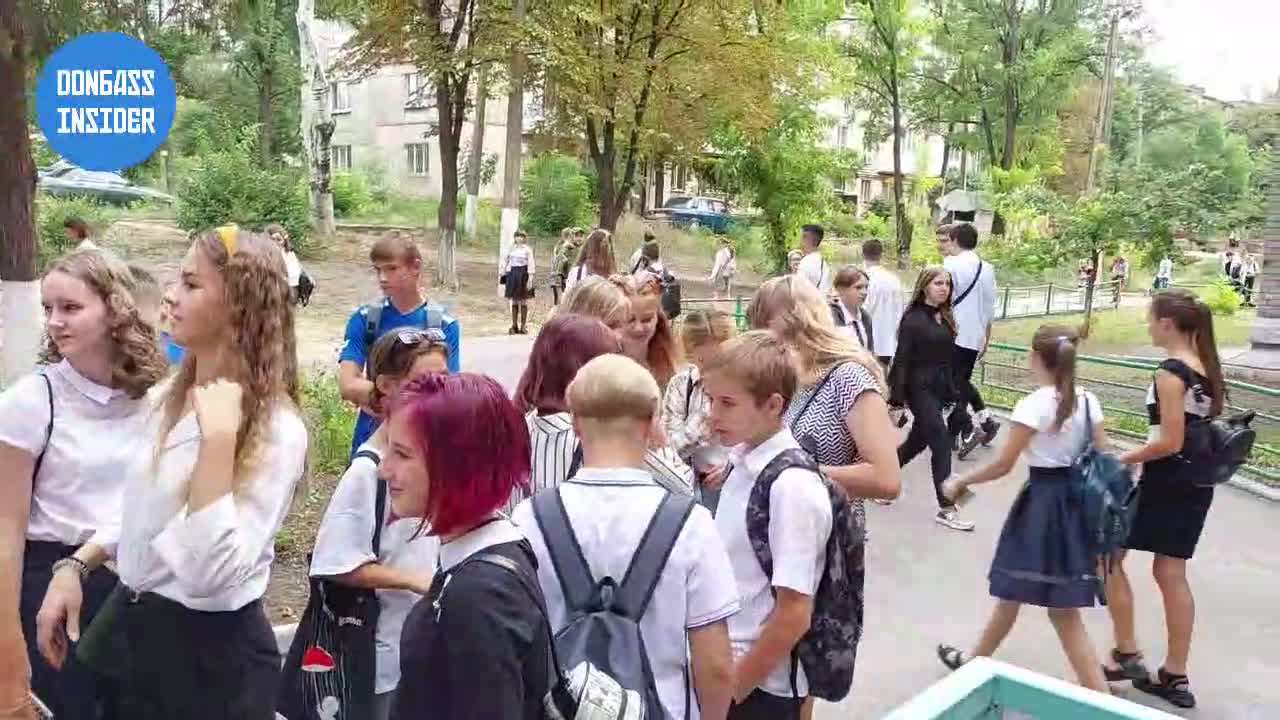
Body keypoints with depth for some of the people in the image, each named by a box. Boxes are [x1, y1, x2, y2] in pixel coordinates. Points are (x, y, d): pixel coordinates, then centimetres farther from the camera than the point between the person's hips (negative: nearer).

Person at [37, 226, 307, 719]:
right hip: (134, 628, 8)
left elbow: (211, 577, -32)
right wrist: (76, 566, 4)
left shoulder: (276, 430, -23)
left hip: (210, 653, -8)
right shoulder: (172, 397, 3)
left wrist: (219, 437, -33)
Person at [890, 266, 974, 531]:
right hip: (920, 389, -7)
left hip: (939, 389, 7)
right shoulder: (913, 319, -11)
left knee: (917, 442, 15)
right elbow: (902, 360, -14)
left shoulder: (945, 318, 10)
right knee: (941, 443, -8)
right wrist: (898, 399, -17)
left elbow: (949, 358, 12)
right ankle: (946, 508, 0)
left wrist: (953, 392, 11)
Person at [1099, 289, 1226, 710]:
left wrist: (1121, 461, -11)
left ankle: (1127, 655, 13)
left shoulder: (1171, 372, -18)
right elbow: (1204, 430, 14)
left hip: (1166, 483, -8)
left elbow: (1170, 442, -21)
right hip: (1196, 484, 8)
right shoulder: (1206, 367, 8)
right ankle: (1175, 678, 17)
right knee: (1171, 573, 12)